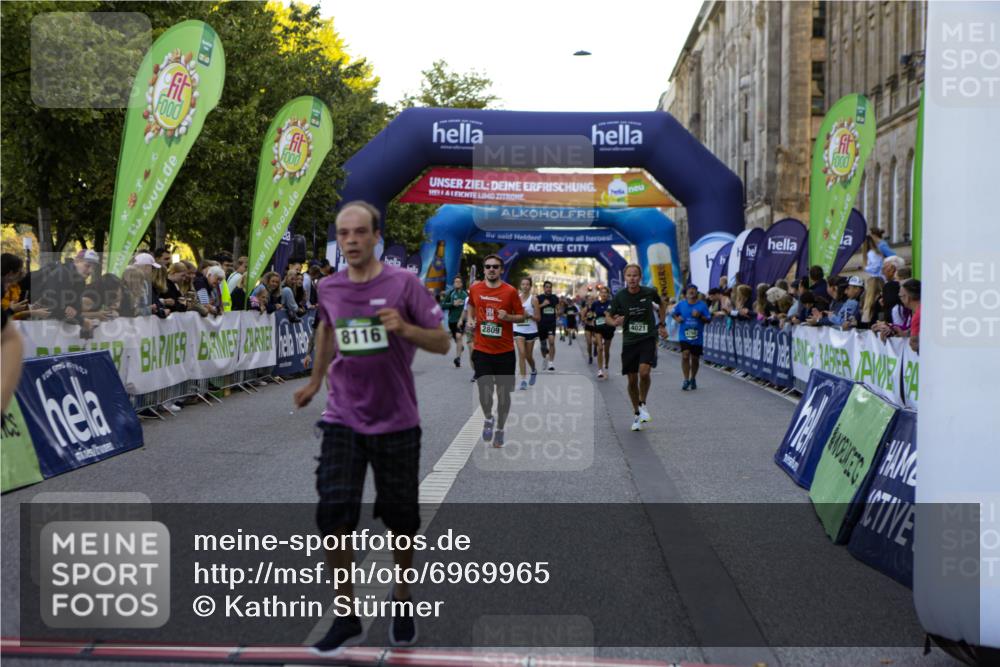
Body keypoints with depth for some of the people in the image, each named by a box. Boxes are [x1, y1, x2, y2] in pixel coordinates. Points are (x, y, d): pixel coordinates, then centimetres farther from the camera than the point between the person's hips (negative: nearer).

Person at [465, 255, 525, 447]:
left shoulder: (510, 291, -4)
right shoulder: (475, 289, 2)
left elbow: (522, 316, 1)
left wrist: (508, 317, -17)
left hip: (505, 351, 0)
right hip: (482, 350, 1)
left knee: (503, 392, 5)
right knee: (485, 389, -10)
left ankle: (499, 429, 24)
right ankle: (488, 419, 21)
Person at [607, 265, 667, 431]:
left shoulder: (649, 292, -5)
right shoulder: (619, 297, -6)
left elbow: (662, 304, 16)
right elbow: (609, 316, 5)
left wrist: (662, 325, 13)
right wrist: (615, 322, -17)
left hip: (648, 338, -1)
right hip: (629, 341, 1)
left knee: (644, 372, -21)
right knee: (632, 379, 5)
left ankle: (642, 404, 6)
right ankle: (637, 414, 24)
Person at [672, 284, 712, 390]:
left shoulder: (702, 305, -3)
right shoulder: (681, 304, 2)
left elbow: (709, 320, -3)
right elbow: (673, 313, 18)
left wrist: (700, 316, -19)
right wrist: (677, 319, -2)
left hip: (697, 337, 0)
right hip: (684, 336, 0)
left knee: (695, 358, 10)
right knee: (685, 356, -17)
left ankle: (693, 379, 32)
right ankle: (686, 380, -10)